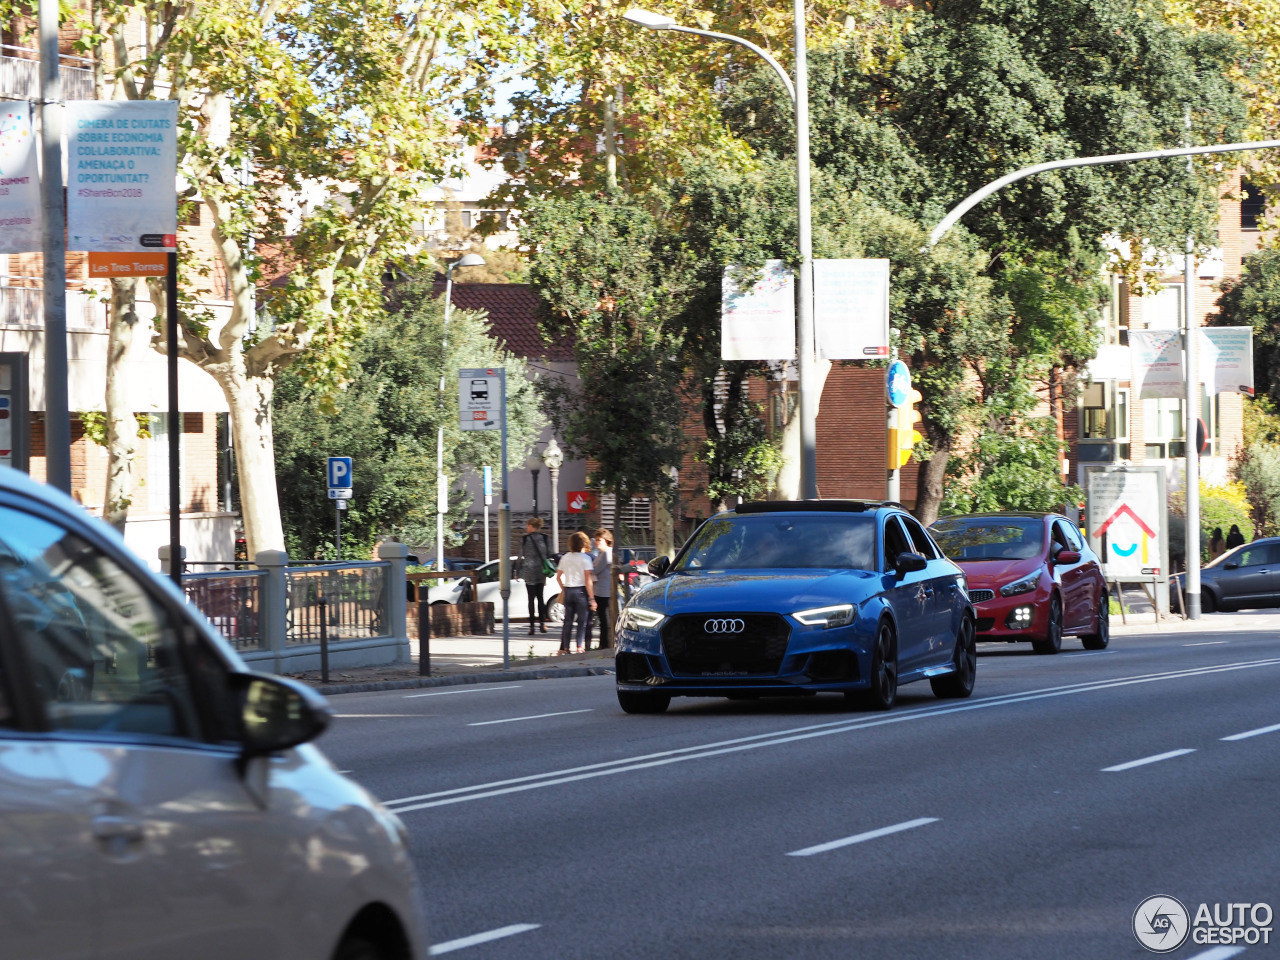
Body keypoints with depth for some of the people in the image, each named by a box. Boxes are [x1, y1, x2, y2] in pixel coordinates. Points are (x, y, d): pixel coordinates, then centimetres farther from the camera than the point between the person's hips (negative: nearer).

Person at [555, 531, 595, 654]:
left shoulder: (565, 558, 8)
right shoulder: (585, 558, -9)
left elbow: (558, 576, 12)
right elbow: (588, 580, -13)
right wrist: (592, 598, -11)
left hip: (568, 591, 5)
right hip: (581, 591, -5)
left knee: (568, 620, 10)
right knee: (582, 621, 1)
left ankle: (565, 647, 10)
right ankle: (580, 647, -5)